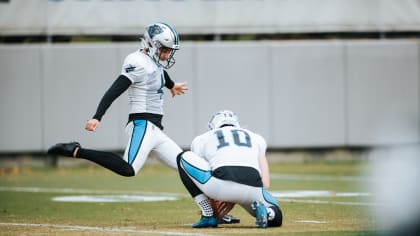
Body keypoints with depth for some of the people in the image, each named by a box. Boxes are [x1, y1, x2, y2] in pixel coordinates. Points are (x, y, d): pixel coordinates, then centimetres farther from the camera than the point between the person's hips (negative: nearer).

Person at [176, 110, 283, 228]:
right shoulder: (256, 138, 30)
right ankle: (264, 211, -6)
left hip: (222, 187, -3)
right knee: (276, 218, 33)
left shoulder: (201, 139, 27)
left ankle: (208, 215, 14)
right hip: (253, 190, 3)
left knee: (184, 158, 21)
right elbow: (265, 184, 20)